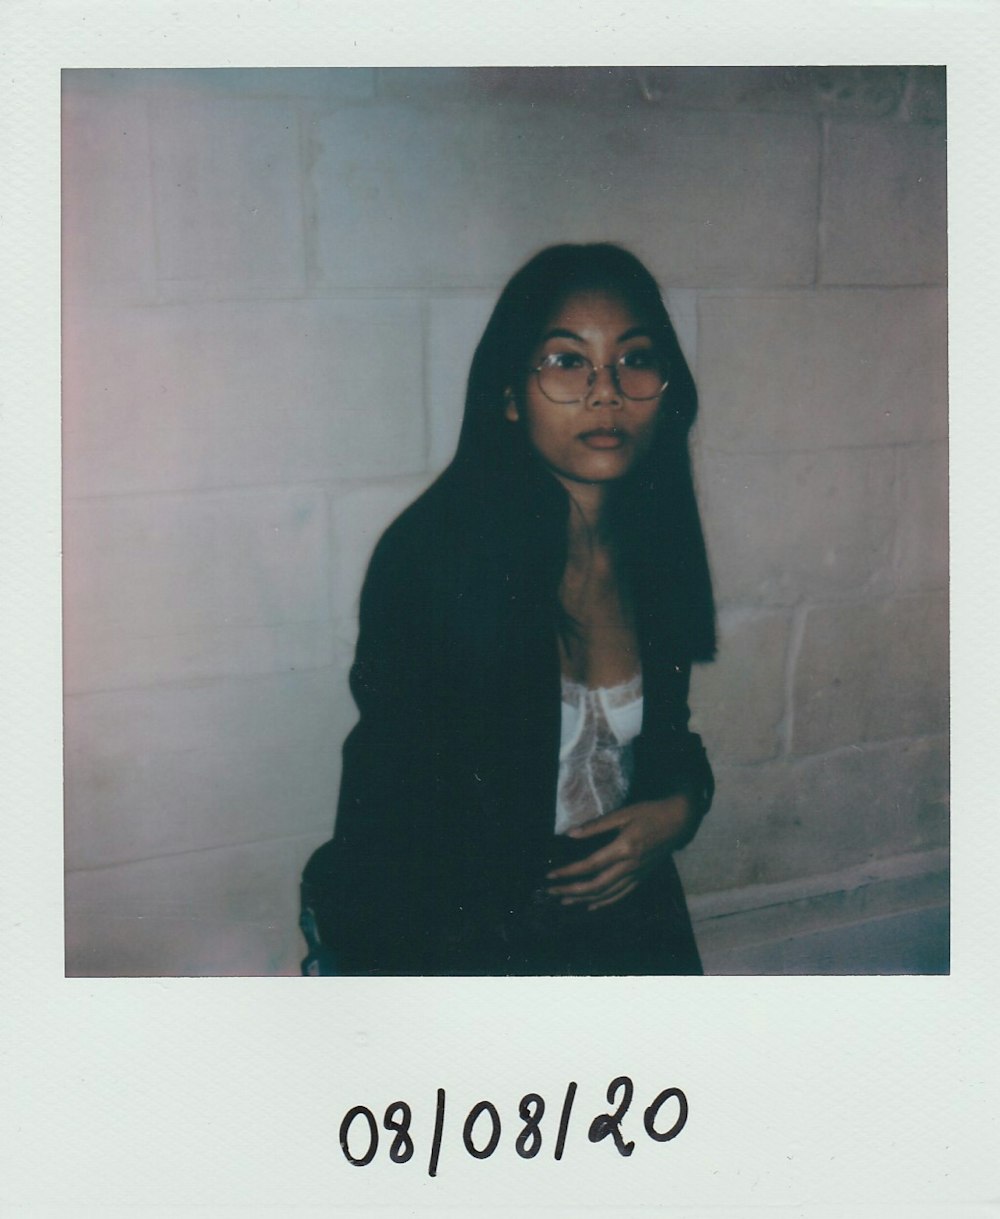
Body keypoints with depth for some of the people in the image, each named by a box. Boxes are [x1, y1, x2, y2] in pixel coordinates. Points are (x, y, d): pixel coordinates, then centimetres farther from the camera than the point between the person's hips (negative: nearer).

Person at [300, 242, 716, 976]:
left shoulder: (659, 551, -5)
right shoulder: (436, 551, -22)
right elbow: (386, 798, -17)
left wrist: (678, 806, -10)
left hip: (622, 909, 5)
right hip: (451, 936, -4)